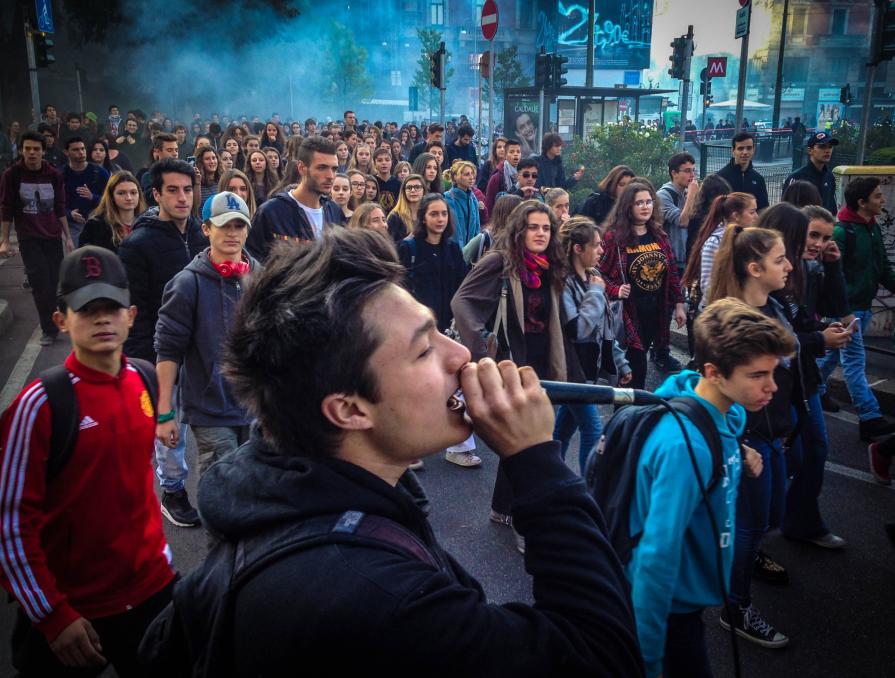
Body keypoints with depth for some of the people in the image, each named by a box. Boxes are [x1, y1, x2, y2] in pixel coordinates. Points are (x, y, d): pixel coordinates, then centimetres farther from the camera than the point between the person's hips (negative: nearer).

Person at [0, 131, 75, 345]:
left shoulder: (54, 175, 1)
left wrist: (67, 237, 6)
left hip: (53, 237, 2)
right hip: (28, 239, -2)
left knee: (52, 283, 3)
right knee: (40, 283, -9)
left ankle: (50, 325, 19)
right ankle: (49, 329, 0)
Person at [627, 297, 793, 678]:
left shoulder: (729, 412, -7)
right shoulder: (684, 445, -34)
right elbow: (658, 556, -34)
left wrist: (741, 466, -6)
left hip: (688, 592, 8)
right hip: (670, 603, -8)